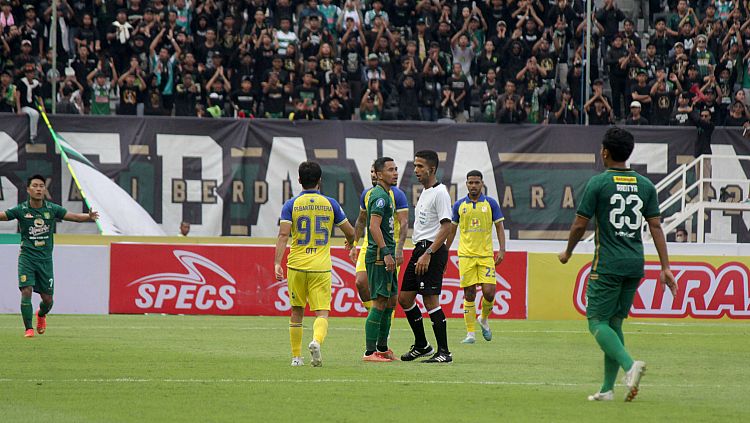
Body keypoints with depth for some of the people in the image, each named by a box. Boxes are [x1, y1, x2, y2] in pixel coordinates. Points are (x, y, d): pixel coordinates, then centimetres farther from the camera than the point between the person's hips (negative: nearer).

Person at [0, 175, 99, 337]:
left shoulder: (52, 209, 1)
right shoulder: (21, 210, -4)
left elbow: (74, 216, 3)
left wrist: (89, 217, -15)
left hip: (45, 258, 2)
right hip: (27, 256, -2)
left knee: (47, 299, 4)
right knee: (26, 290, -18)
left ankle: (41, 315, 40)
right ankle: (29, 328, -7)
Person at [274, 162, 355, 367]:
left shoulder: (291, 205, 0)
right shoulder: (330, 204, 4)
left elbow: (283, 235, -11)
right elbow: (350, 232, 10)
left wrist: (277, 263, -15)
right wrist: (350, 243, 33)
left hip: (297, 265, 1)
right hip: (321, 266, -1)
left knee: (297, 312, 15)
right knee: (322, 313, -3)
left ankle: (296, 356, 18)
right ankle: (316, 341, -32)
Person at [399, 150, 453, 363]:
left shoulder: (439, 193, -12)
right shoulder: (424, 192, 17)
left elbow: (446, 227, -19)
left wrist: (428, 254, -23)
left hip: (433, 250, -10)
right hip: (419, 249, 10)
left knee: (430, 300, -12)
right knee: (405, 298, 11)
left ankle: (444, 352, -8)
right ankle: (421, 346, 22)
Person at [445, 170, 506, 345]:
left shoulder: (491, 203, 3)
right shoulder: (459, 205, 6)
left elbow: (499, 227, 5)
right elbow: (452, 230, 15)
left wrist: (502, 250, -5)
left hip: (486, 255, 0)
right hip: (466, 256, 1)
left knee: (489, 292, -9)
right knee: (469, 295, -2)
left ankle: (484, 319, 21)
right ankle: (470, 333, 2)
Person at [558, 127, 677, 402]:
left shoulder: (598, 183, -7)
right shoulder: (645, 185, 7)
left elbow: (580, 225, -5)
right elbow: (656, 227, 5)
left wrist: (567, 253, 13)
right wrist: (665, 268, 5)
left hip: (607, 264, -6)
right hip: (635, 265, 6)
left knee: (597, 322, -1)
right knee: (614, 323, 13)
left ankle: (630, 364, -26)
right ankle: (608, 388, 12)